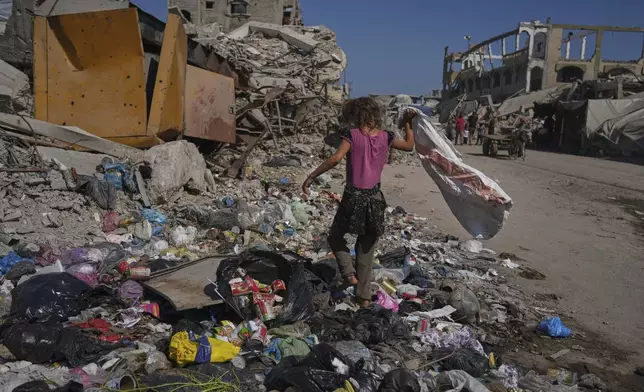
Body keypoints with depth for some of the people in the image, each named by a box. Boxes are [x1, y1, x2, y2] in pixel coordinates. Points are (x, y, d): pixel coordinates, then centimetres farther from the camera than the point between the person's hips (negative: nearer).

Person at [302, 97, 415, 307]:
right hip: (374, 198, 4)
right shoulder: (386, 137, 1)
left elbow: (336, 158, -24)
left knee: (335, 236, 21)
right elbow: (409, 146, 17)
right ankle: (364, 296, 20)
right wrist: (408, 124, 29)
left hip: (354, 197, -4)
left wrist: (311, 177, -20)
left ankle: (349, 272, -1)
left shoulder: (353, 135, -11)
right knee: (366, 251, 16)